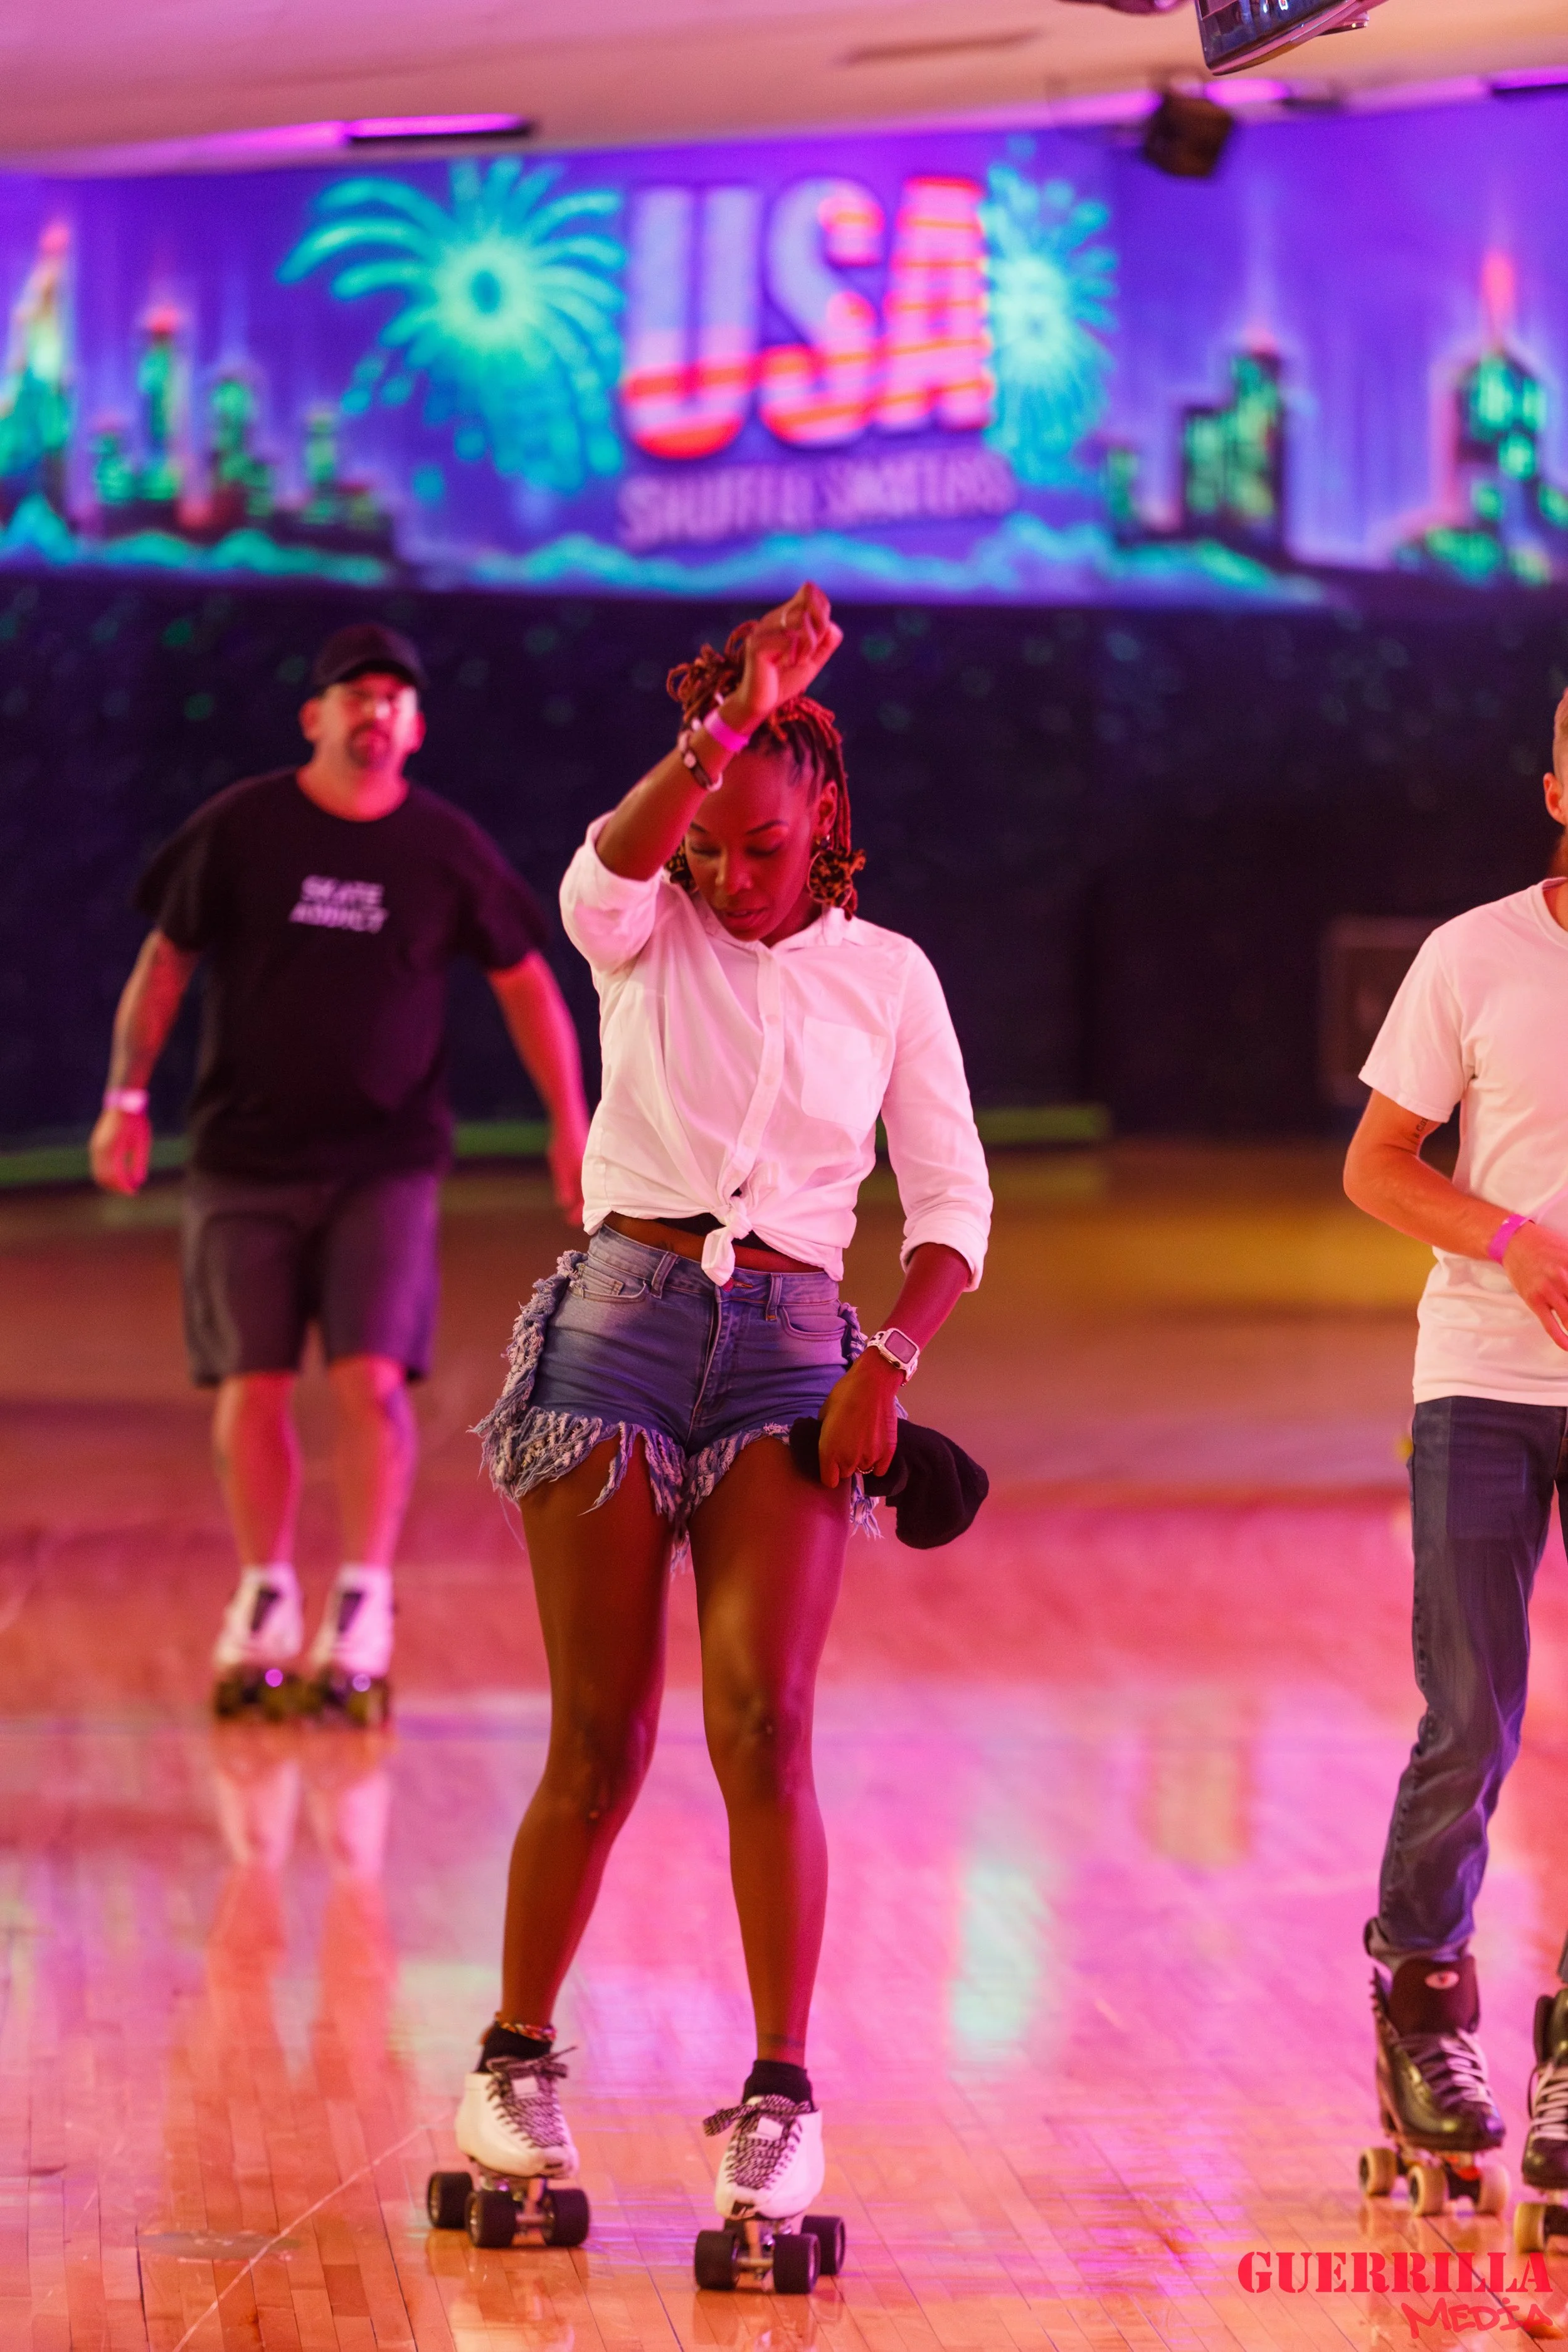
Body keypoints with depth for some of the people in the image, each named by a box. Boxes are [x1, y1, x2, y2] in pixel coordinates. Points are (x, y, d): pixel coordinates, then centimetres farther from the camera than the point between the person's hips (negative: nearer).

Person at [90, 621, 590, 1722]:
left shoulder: (447, 847, -1)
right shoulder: (239, 829, -2)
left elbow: (526, 980, 8)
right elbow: (165, 962, 5)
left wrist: (572, 1123, 4)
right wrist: (128, 1097, -1)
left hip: (387, 1162, 0)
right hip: (244, 1158, 0)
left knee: (372, 1376, -13)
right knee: (252, 1386, 0)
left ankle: (365, 1601, -1)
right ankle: (265, 1595, 17)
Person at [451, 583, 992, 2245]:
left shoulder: (885, 974, 10)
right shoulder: (650, 934, 6)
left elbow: (951, 1205, 8)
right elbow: (600, 873, -20)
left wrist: (890, 1362, -8)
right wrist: (728, 725, -32)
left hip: (788, 1349, 0)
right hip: (620, 1318, 0)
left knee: (763, 1723, -14)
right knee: (599, 1745, -1)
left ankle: (782, 2097, -10)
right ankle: (516, 2062, 18)